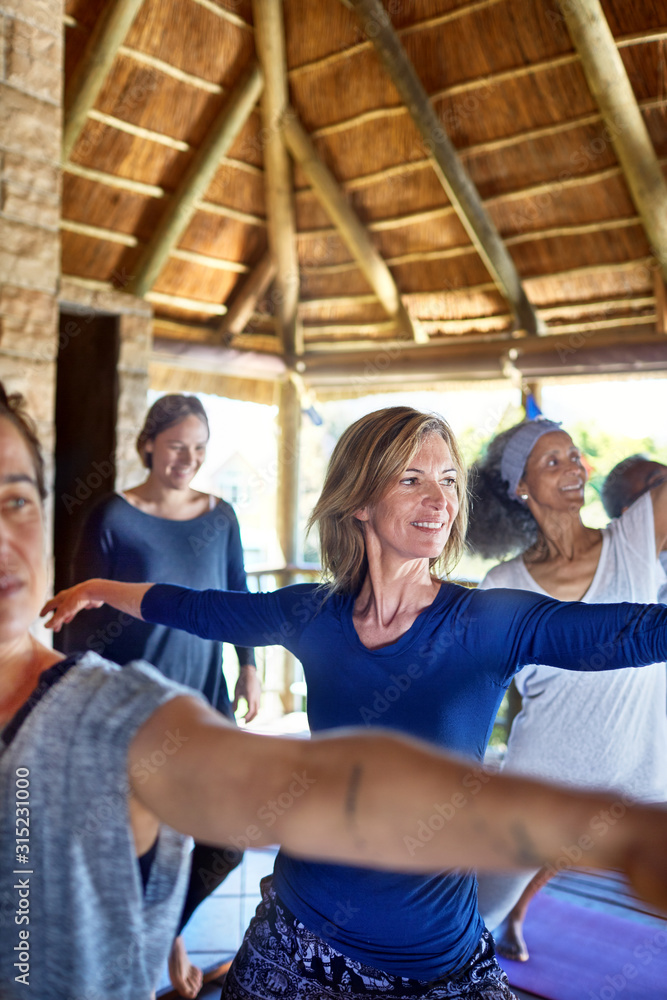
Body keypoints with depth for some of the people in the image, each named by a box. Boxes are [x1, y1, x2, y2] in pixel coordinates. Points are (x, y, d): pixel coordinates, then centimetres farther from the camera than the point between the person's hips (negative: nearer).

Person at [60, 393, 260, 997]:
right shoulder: (112, 518, -9)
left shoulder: (220, 516, 1)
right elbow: (82, 616, -5)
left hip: (203, 693, 4)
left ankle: (168, 929, 34)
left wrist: (249, 668, 8)